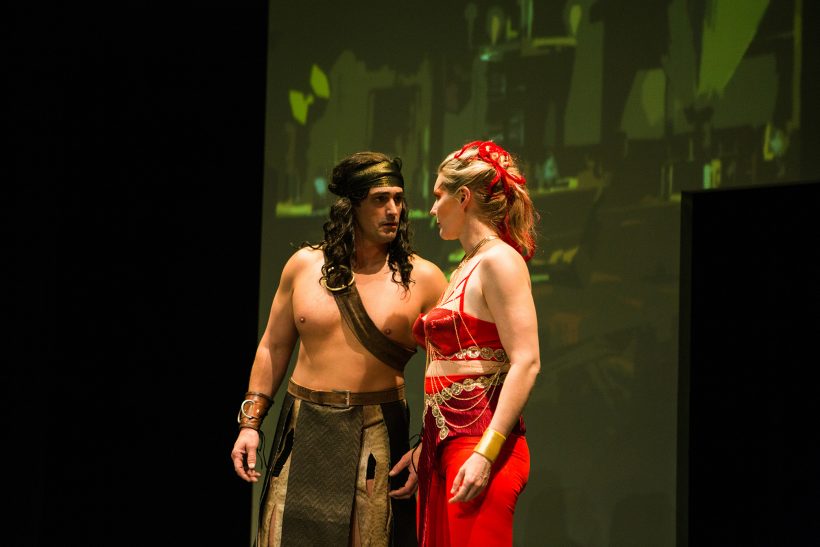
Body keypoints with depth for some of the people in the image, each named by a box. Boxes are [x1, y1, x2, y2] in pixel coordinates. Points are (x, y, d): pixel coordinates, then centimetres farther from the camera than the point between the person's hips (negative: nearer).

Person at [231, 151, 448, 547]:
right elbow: (273, 347, 14)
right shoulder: (304, 265, 5)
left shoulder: (422, 278, -4)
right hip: (304, 432, 2)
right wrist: (250, 422, 9)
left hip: (377, 438, -2)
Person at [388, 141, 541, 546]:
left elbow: (526, 364, -17)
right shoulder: (461, 272, 20)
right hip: (443, 444, 9)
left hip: (483, 440, -9)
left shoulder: (499, 260, -8)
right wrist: (423, 449, 19)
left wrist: (486, 453, -23)